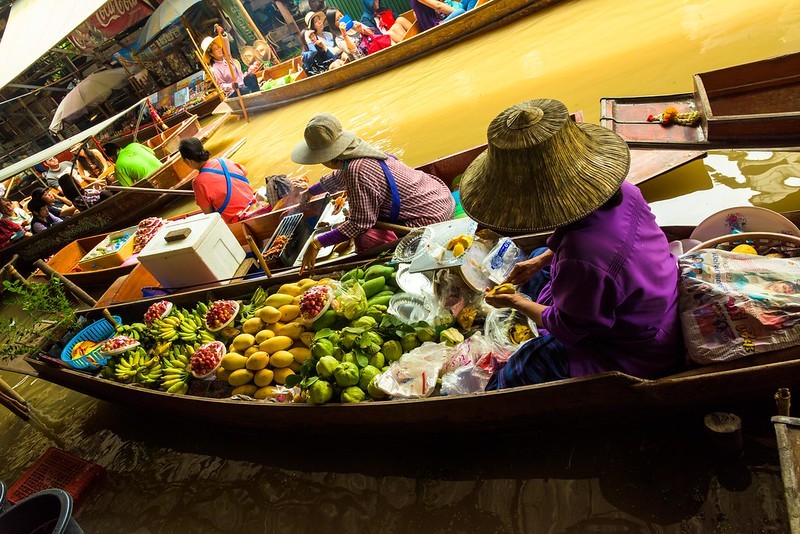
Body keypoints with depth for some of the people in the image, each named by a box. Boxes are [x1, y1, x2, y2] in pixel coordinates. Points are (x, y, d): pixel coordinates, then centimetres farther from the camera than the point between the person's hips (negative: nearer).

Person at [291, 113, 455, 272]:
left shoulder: (357, 171, -25)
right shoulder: (357, 150, 3)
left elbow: (360, 224, -22)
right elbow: (337, 179, 25)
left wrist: (317, 243, -17)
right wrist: (309, 192, 41)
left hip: (430, 217, -10)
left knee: (364, 239, -21)